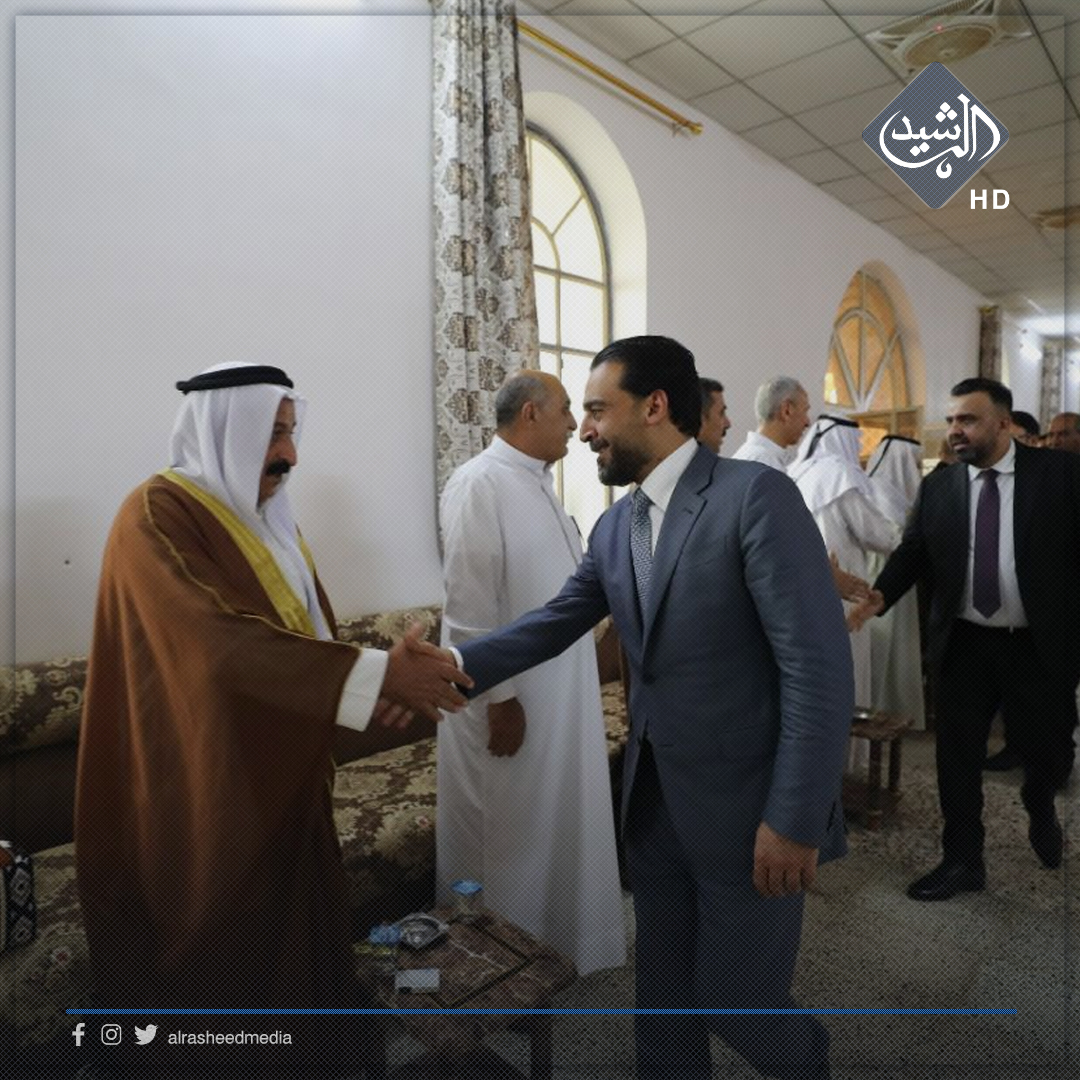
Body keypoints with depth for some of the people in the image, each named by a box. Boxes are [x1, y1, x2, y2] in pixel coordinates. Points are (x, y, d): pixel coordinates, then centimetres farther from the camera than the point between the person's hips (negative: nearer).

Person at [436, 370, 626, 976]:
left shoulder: (538, 481, 10)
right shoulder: (479, 485, -19)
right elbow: (469, 604, -21)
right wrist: (498, 695, -20)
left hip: (561, 690, 9)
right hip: (511, 694, -9)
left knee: (560, 823, 22)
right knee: (510, 835, 10)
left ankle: (561, 939, 43)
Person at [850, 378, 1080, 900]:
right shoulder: (938, 486, 0)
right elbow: (913, 552, -1)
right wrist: (879, 595, -19)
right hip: (964, 645, 2)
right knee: (956, 758, 8)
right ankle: (962, 861, 27)